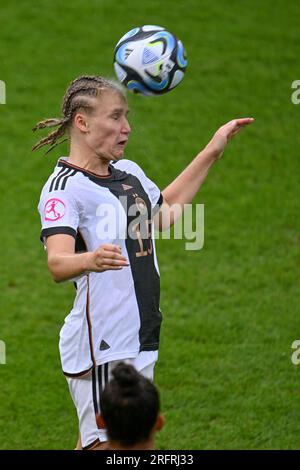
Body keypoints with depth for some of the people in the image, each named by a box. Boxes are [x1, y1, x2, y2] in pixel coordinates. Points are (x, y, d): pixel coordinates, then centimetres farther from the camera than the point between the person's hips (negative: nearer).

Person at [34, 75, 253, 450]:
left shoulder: (130, 172, 14)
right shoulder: (63, 187, -13)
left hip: (141, 341, 9)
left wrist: (211, 152, 35)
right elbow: (57, 264, -27)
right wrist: (91, 260, -50)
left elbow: (164, 211, 35)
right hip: (101, 347, -9)